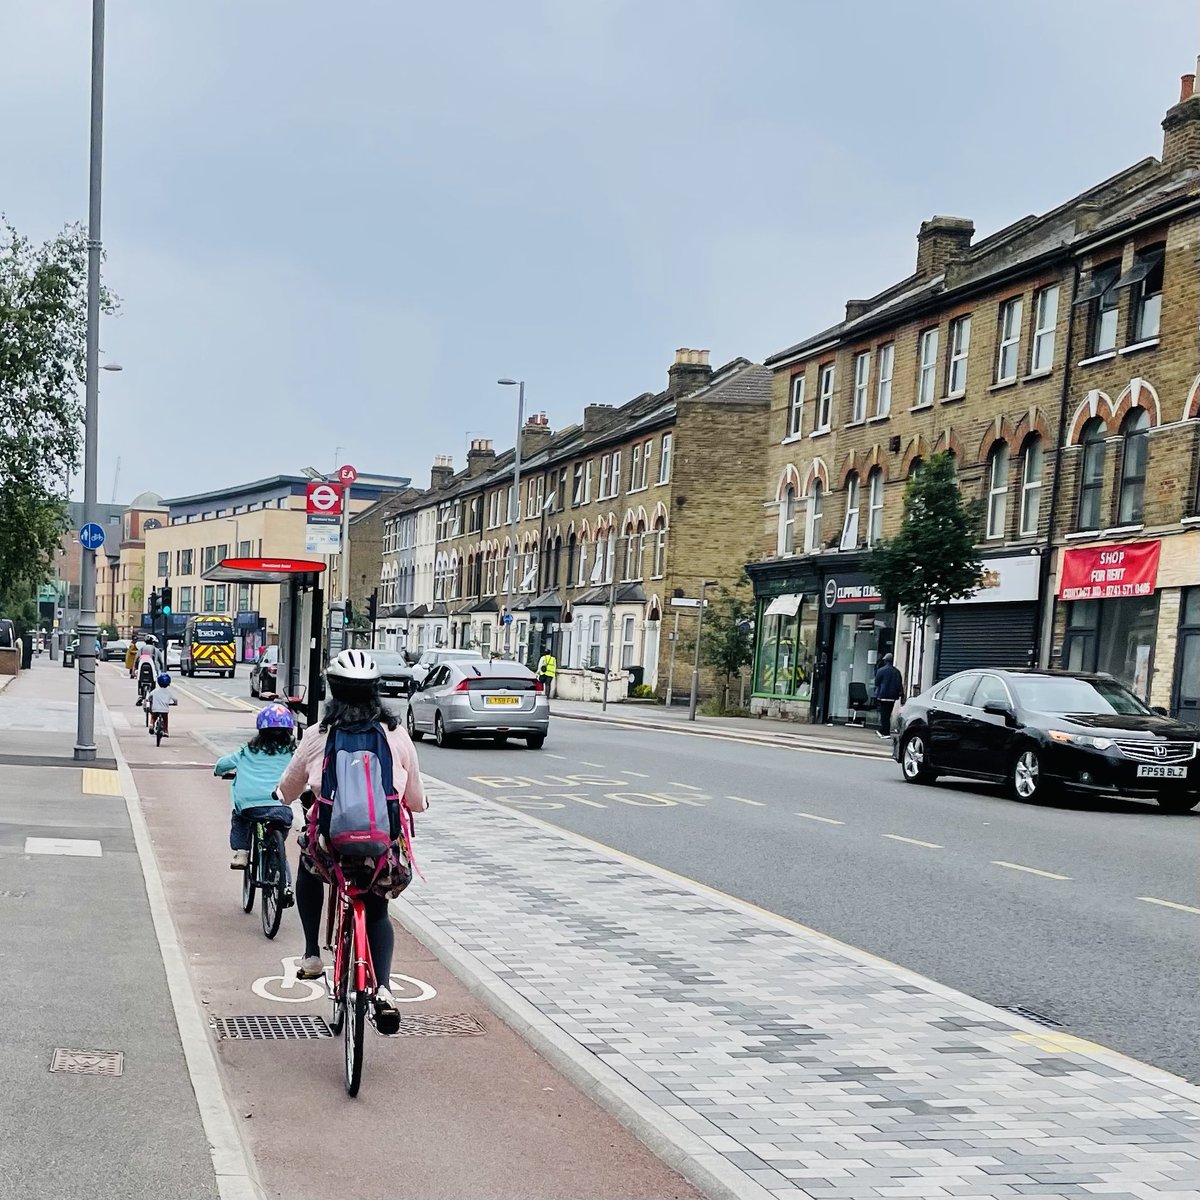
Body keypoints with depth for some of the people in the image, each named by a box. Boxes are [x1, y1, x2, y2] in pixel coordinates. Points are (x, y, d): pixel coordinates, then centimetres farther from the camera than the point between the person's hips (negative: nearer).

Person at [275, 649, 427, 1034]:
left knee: (308, 867, 35)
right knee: (377, 912, 27)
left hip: (332, 845, -1)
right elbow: (415, 801, 8)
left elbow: (287, 792, 15)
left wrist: (282, 793, 39)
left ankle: (312, 955, 31)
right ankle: (382, 990, 4)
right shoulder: (396, 735, 1)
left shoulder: (318, 735, 0)